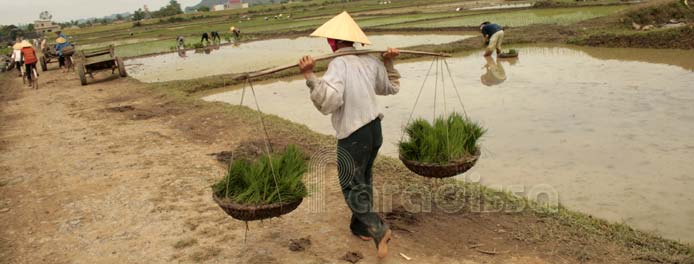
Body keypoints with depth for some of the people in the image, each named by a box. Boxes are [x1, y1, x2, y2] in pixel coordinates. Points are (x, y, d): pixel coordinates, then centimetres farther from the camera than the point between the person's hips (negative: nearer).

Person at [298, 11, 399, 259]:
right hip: (374, 129, 8)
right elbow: (391, 87, 19)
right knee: (364, 180, 22)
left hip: (353, 135, -7)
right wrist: (389, 63, 27)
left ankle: (378, 229, -9)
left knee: (352, 186, 4)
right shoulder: (370, 61, 4)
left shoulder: (338, 63, -18)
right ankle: (361, 227, 35)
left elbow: (328, 101, -28)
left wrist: (310, 76, -29)